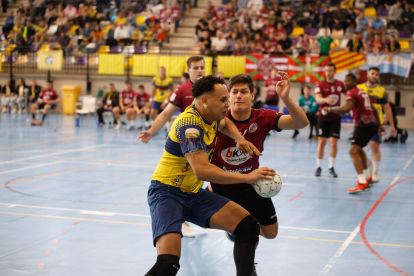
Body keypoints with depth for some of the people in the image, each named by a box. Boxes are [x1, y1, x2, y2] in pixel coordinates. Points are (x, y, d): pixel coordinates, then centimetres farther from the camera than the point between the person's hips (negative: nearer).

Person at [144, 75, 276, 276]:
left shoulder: (210, 116, 3)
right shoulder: (190, 124, -22)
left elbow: (224, 123, 30)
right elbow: (202, 170, -34)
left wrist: (239, 138, 7)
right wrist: (247, 177, -29)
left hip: (194, 194, 8)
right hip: (167, 192, -8)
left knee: (248, 226, -7)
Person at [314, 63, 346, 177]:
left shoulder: (340, 84, 3)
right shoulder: (320, 84, -5)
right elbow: (318, 99, -22)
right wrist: (326, 99, -42)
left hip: (335, 117, 1)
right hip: (323, 117, -1)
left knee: (334, 143, -5)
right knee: (322, 142, -2)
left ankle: (331, 168, 8)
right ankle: (319, 167, 11)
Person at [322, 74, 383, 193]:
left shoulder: (352, 92, -8)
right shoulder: (362, 92, 22)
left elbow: (346, 108, -26)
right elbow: (374, 110, 29)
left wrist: (330, 109, -15)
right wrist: (379, 125, 35)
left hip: (364, 125, -10)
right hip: (372, 124, 10)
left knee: (353, 151, -17)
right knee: (359, 149, 28)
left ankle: (362, 183, -31)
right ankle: (367, 178, 35)